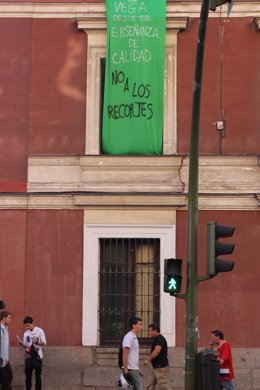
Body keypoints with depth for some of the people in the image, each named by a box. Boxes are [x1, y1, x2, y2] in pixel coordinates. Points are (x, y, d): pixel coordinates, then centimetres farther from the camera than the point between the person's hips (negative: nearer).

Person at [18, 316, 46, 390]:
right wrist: (21, 343, -14)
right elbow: (25, 345, 9)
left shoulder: (39, 331, -6)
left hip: (37, 357, -4)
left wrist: (36, 342, -28)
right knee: (28, 375, 8)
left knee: (38, 376, 4)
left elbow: (44, 343, -9)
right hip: (29, 357, 4)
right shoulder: (26, 333, 7)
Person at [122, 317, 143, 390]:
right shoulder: (129, 337, -13)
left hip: (134, 369, 10)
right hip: (131, 369, -10)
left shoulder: (134, 337, 18)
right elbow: (125, 353, -20)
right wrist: (125, 369, -23)